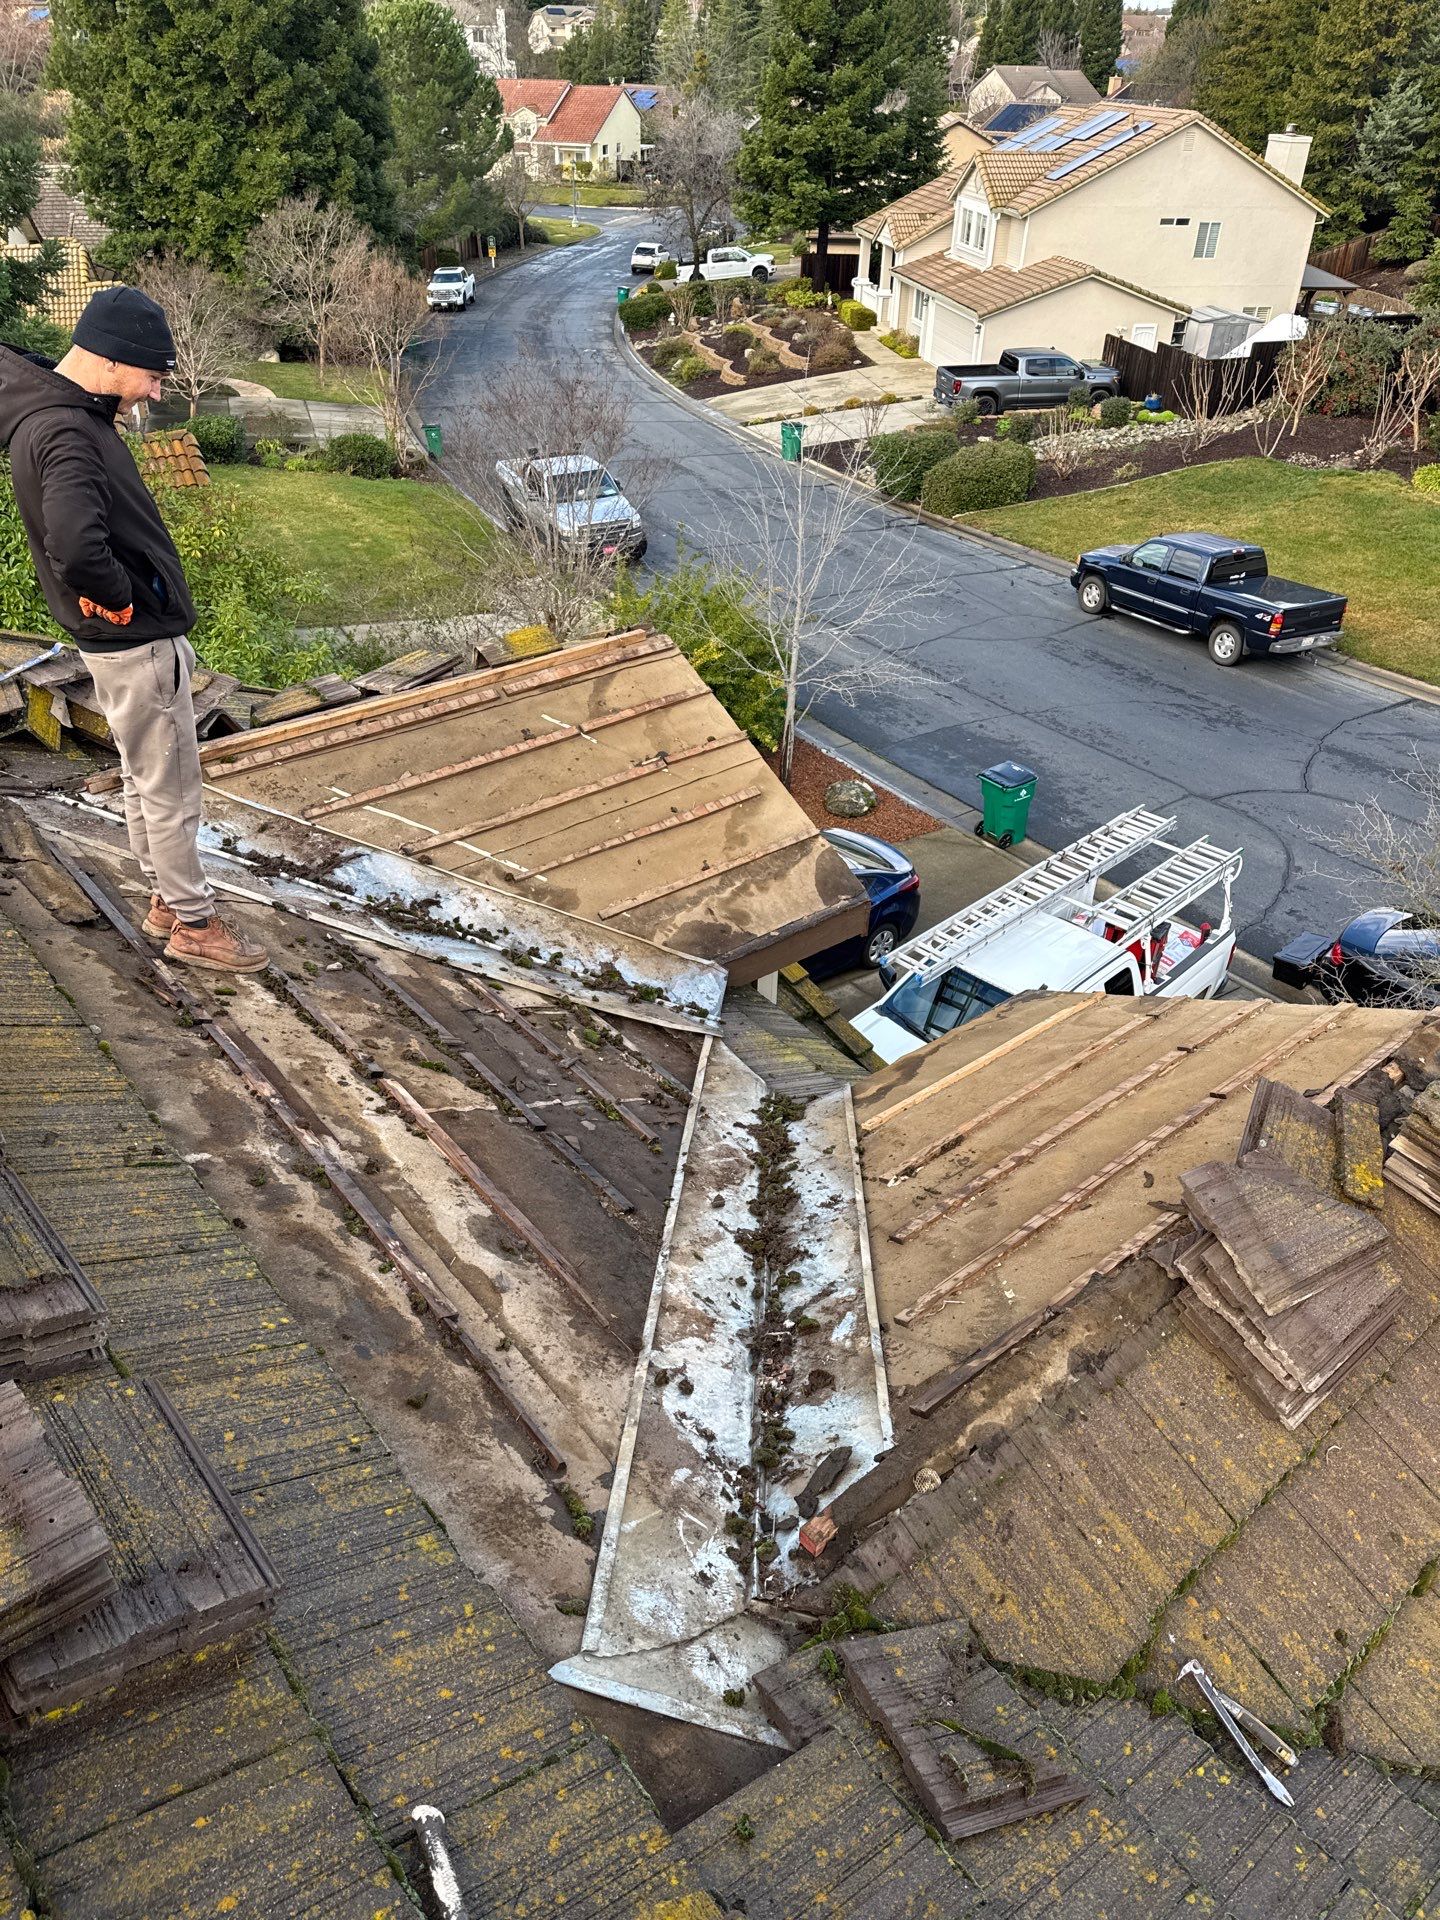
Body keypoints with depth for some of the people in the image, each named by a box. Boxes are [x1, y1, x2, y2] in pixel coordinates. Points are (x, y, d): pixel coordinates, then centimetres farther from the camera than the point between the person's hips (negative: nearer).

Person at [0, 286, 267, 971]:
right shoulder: (66, 434, -25)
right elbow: (76, 550, -40)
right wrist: (119, 597, -21)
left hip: (119, 637, 10)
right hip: (138, 640, -10)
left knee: (143, 779, 20)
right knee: (170, 789, 3)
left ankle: (164, 900, 34)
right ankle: (192, 922, 16)